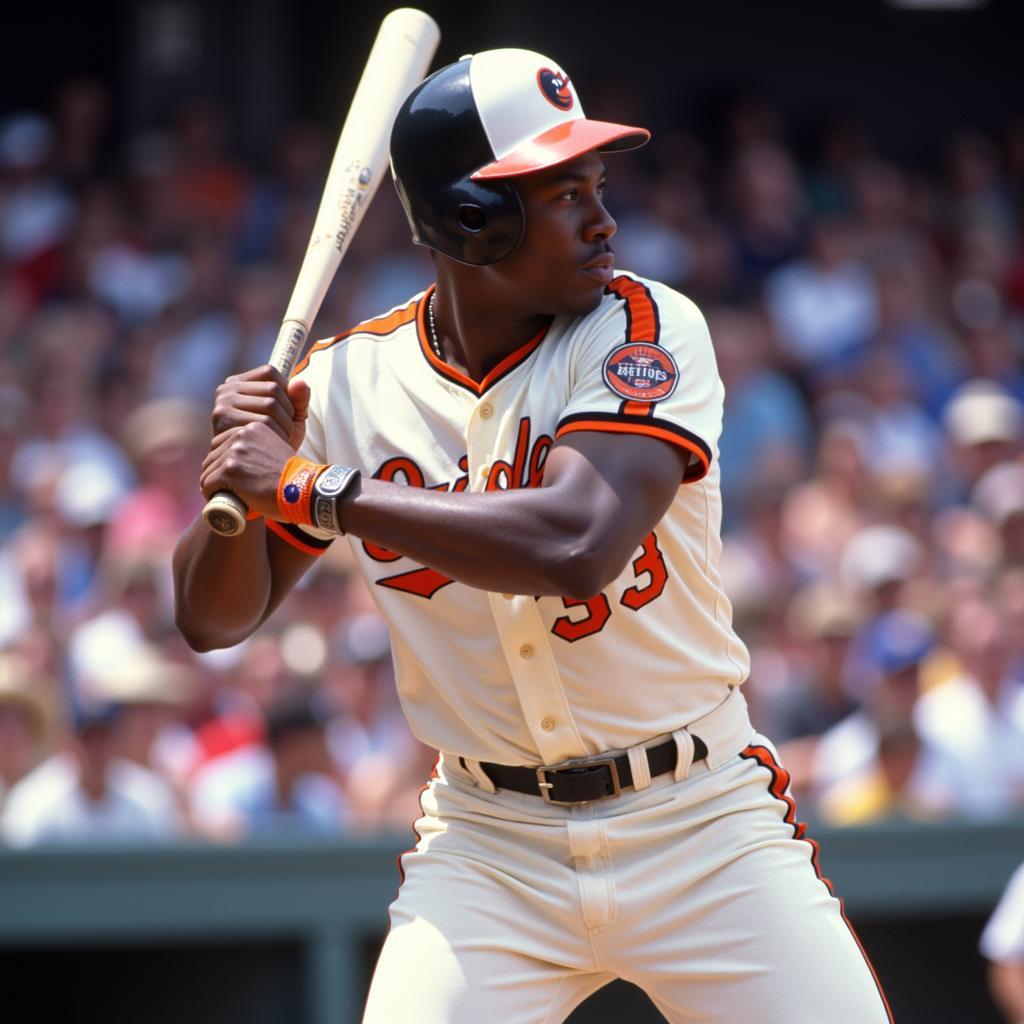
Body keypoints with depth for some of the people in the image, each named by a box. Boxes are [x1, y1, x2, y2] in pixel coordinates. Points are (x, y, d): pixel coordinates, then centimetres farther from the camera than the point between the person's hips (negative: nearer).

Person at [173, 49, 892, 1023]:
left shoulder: (645, 329, -11)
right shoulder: (348, 380, -2)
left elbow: (578, 545, -28)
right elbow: (214, 617, 5)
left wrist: (312, 489, -24)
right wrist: (247, 475, -16)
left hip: (702, 827, -1)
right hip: (490, 850, 1)